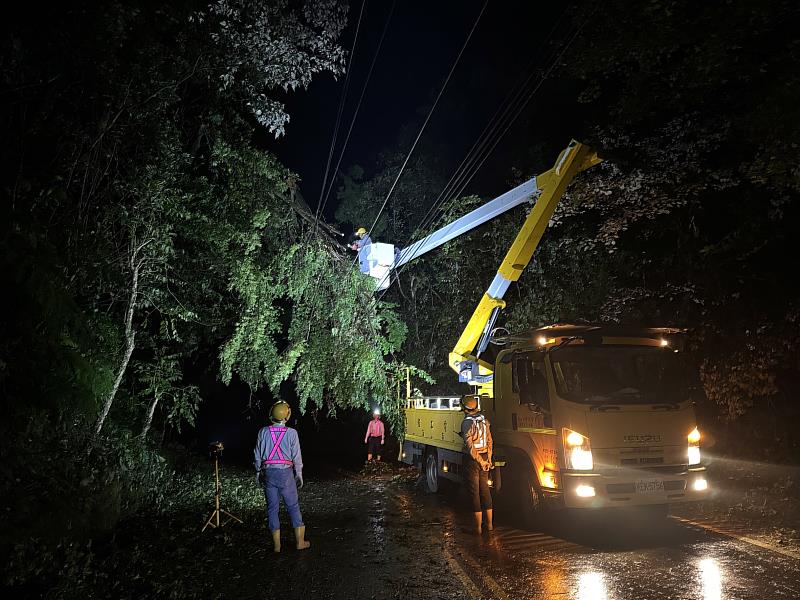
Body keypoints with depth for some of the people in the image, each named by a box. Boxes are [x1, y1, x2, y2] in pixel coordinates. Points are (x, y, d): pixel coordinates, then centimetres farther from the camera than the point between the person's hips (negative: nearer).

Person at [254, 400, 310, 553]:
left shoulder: (263, 432, -3)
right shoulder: (291, 433, -8)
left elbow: (258, 456, 4)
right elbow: (297, 457, -4)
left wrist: (259, 473, 17)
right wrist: (299, 475, 7)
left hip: (268, 473, 2)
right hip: (285, 472, -2)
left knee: (272, 508, 10)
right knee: (293, 506, 9)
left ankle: (276, 544, 15)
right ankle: (300, 541, 14)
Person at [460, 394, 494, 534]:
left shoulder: (467, 423, -17)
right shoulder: (484, 420, 4)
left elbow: (469, 446, -21)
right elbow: (489, 441, 9)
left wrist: (480, 461, -13)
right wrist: (488, 459, 15)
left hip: (472, 460, -7)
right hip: (484, 457, 7)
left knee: (474, 492, 2)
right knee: (485, 490, 17)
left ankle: (478, 527, 7)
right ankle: (489, 524, 24)